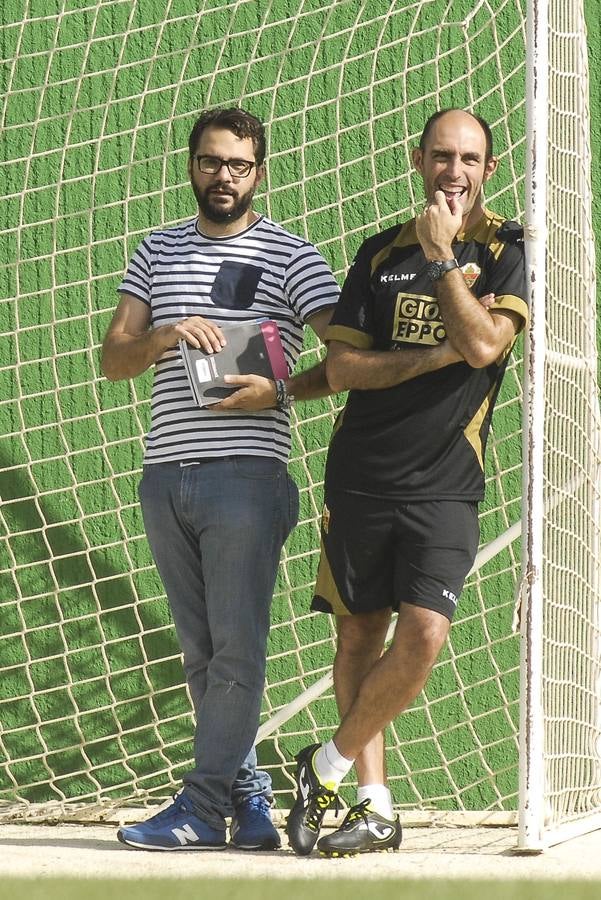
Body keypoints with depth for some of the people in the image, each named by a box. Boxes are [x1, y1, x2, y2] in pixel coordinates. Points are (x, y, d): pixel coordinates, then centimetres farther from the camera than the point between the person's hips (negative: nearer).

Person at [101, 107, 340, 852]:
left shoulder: (290, 257, 2)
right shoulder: (157, 253, 16)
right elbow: (113, 360, 10)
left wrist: (279, 392, -15)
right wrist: (165, 336, -10)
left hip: (246, 475, -5)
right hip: (165, 478, 5)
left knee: (236, 648, -7)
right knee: (201, 652, 7)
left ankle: (203, 806, -5)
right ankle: (247, 795, 14)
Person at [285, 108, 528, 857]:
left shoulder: (508, 250, 0)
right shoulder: (381, 253, 8)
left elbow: (482, 344, -15)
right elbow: (340, 367, 2)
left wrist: (443, 255, -15)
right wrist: (433, 356, -10)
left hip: (445, 486, -3)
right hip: (359, 478, 3)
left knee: (423, 636, -15)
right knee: (358, 636, 4)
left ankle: (329, 764, 3)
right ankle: (374, 808, 12)